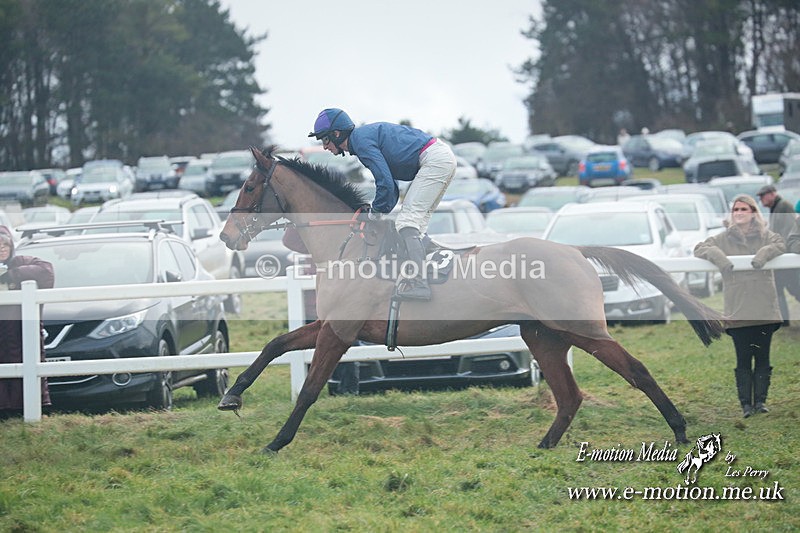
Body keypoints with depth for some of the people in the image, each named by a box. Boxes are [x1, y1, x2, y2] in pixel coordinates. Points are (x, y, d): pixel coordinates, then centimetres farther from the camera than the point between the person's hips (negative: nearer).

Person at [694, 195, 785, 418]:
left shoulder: (765, 236, 8)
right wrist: (716, 255, -16)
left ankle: (760, 400, 11)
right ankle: (746, 403, 1)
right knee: (743, 359, -1)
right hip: (738, 311, 0)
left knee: (762, 357, 5)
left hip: (764, 308, 0)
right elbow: (699, 249, 4)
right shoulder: (724, 239, 9)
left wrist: (766, 252, -26)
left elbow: (780, 244, -7)